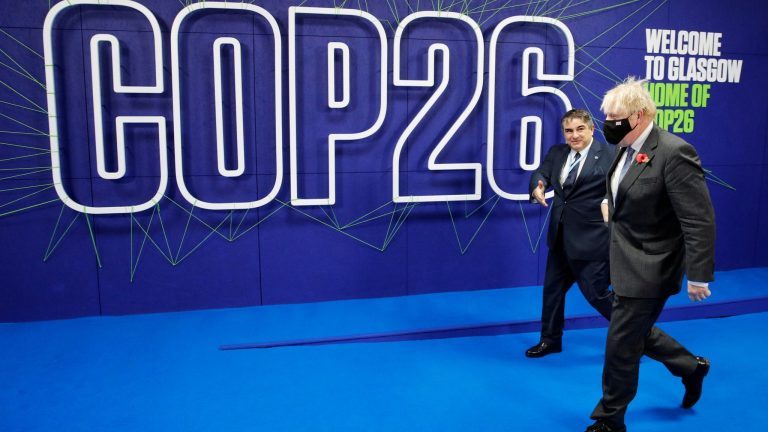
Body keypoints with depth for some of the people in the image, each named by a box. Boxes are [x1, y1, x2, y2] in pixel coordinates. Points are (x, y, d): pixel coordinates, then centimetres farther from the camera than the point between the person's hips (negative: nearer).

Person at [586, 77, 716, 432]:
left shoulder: (674, 152, -23)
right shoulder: (627, 148, 3)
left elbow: (700, 222, -22)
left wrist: (699, 276, -20)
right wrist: (612, 205, 7)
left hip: (649, 269, -9)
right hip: (627, 263, 9)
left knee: (620, 345, 3)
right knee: (635, 332, 24)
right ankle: (691, 367, 49)